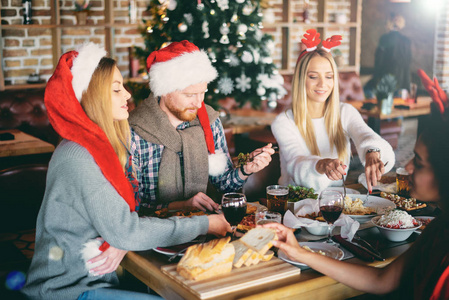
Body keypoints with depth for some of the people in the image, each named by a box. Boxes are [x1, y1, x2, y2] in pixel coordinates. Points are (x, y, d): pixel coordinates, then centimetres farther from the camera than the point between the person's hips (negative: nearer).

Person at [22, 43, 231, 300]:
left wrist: (122, 242, -15)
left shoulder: (109, 143, 5)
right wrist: (204, 225, -18)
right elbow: (125, 231, -24)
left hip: (100, 275, 8)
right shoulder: (78, 158, -23)